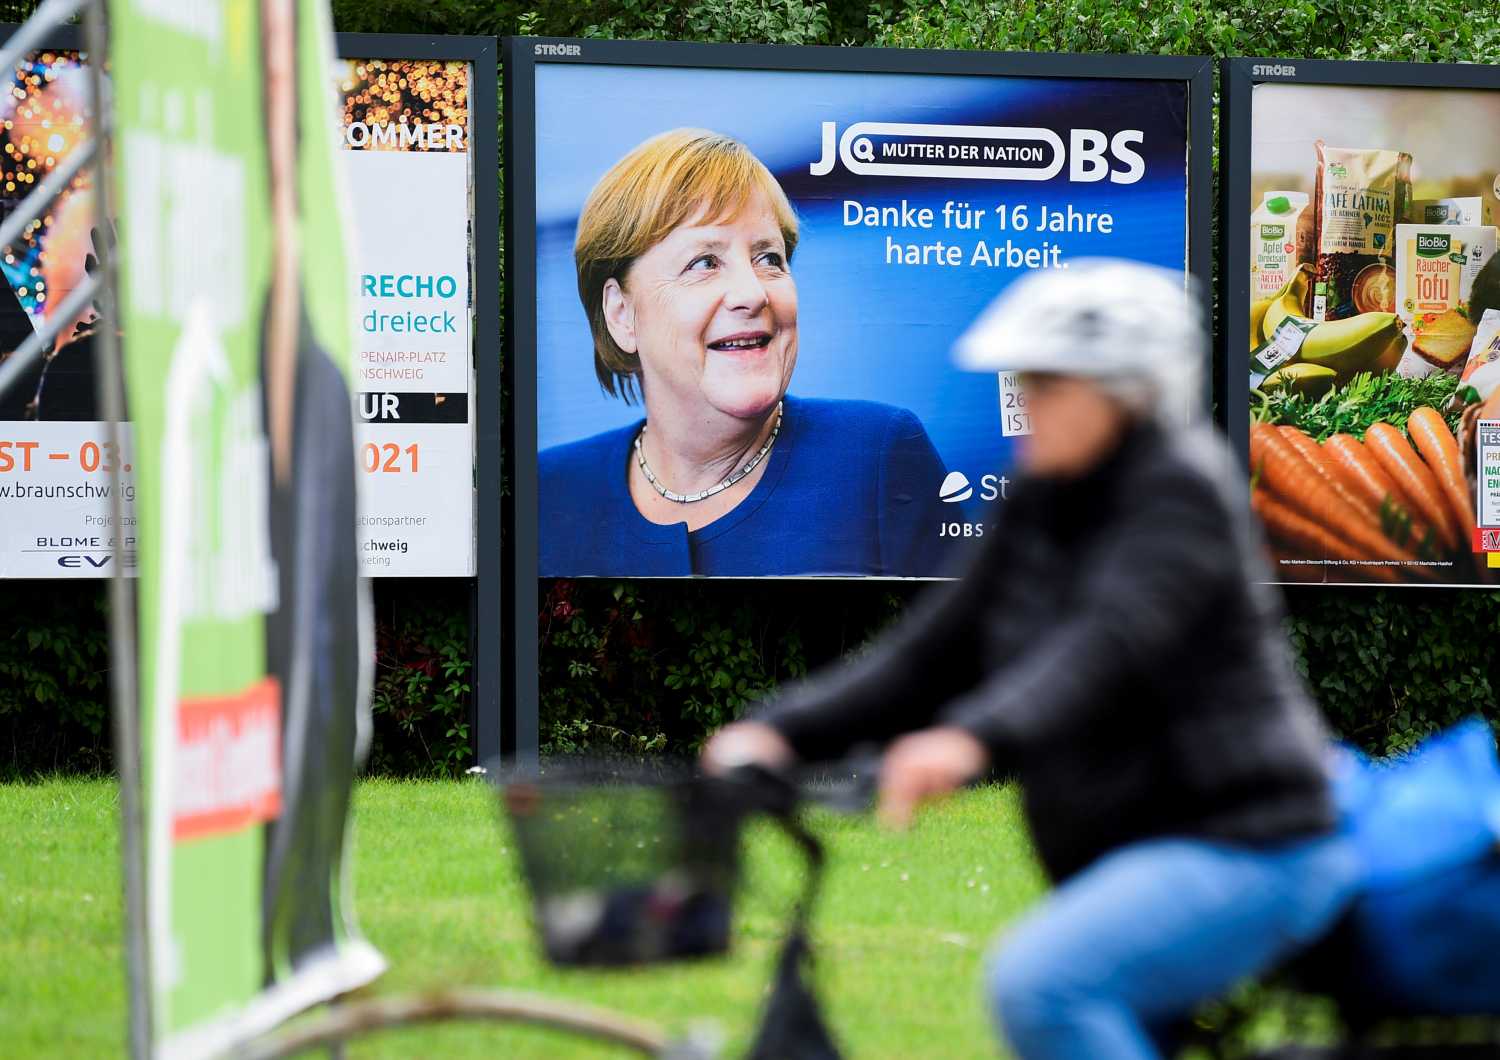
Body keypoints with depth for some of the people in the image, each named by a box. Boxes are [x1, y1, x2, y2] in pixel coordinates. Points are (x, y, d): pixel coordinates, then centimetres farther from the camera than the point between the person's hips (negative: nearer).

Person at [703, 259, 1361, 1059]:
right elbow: (936, 649, 7)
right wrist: (783, 729, -7)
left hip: (1239, 847, -9)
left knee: (1038, 983, -30)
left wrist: (976, 738, -48)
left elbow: (1109, 641, -31)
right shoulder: (1042, 507, 11)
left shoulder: (1180, 490, -13)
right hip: (1132, 862, 9)